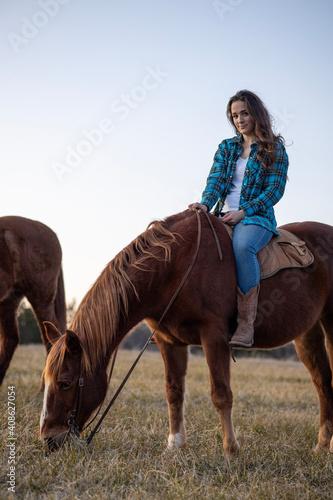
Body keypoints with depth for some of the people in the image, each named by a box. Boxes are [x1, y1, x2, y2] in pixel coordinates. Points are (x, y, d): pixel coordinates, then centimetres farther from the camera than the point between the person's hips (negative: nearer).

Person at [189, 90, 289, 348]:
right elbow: (216, 179, 4)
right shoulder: (226, 147, 18)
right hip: (223, 216, 5)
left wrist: (243, 212, -18)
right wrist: (205, 203, -18)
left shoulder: (275, 149, 4)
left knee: (242, 246, -39)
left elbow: (275, 190, -5)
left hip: (257, 217, -5)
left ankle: (246, 324, -39)